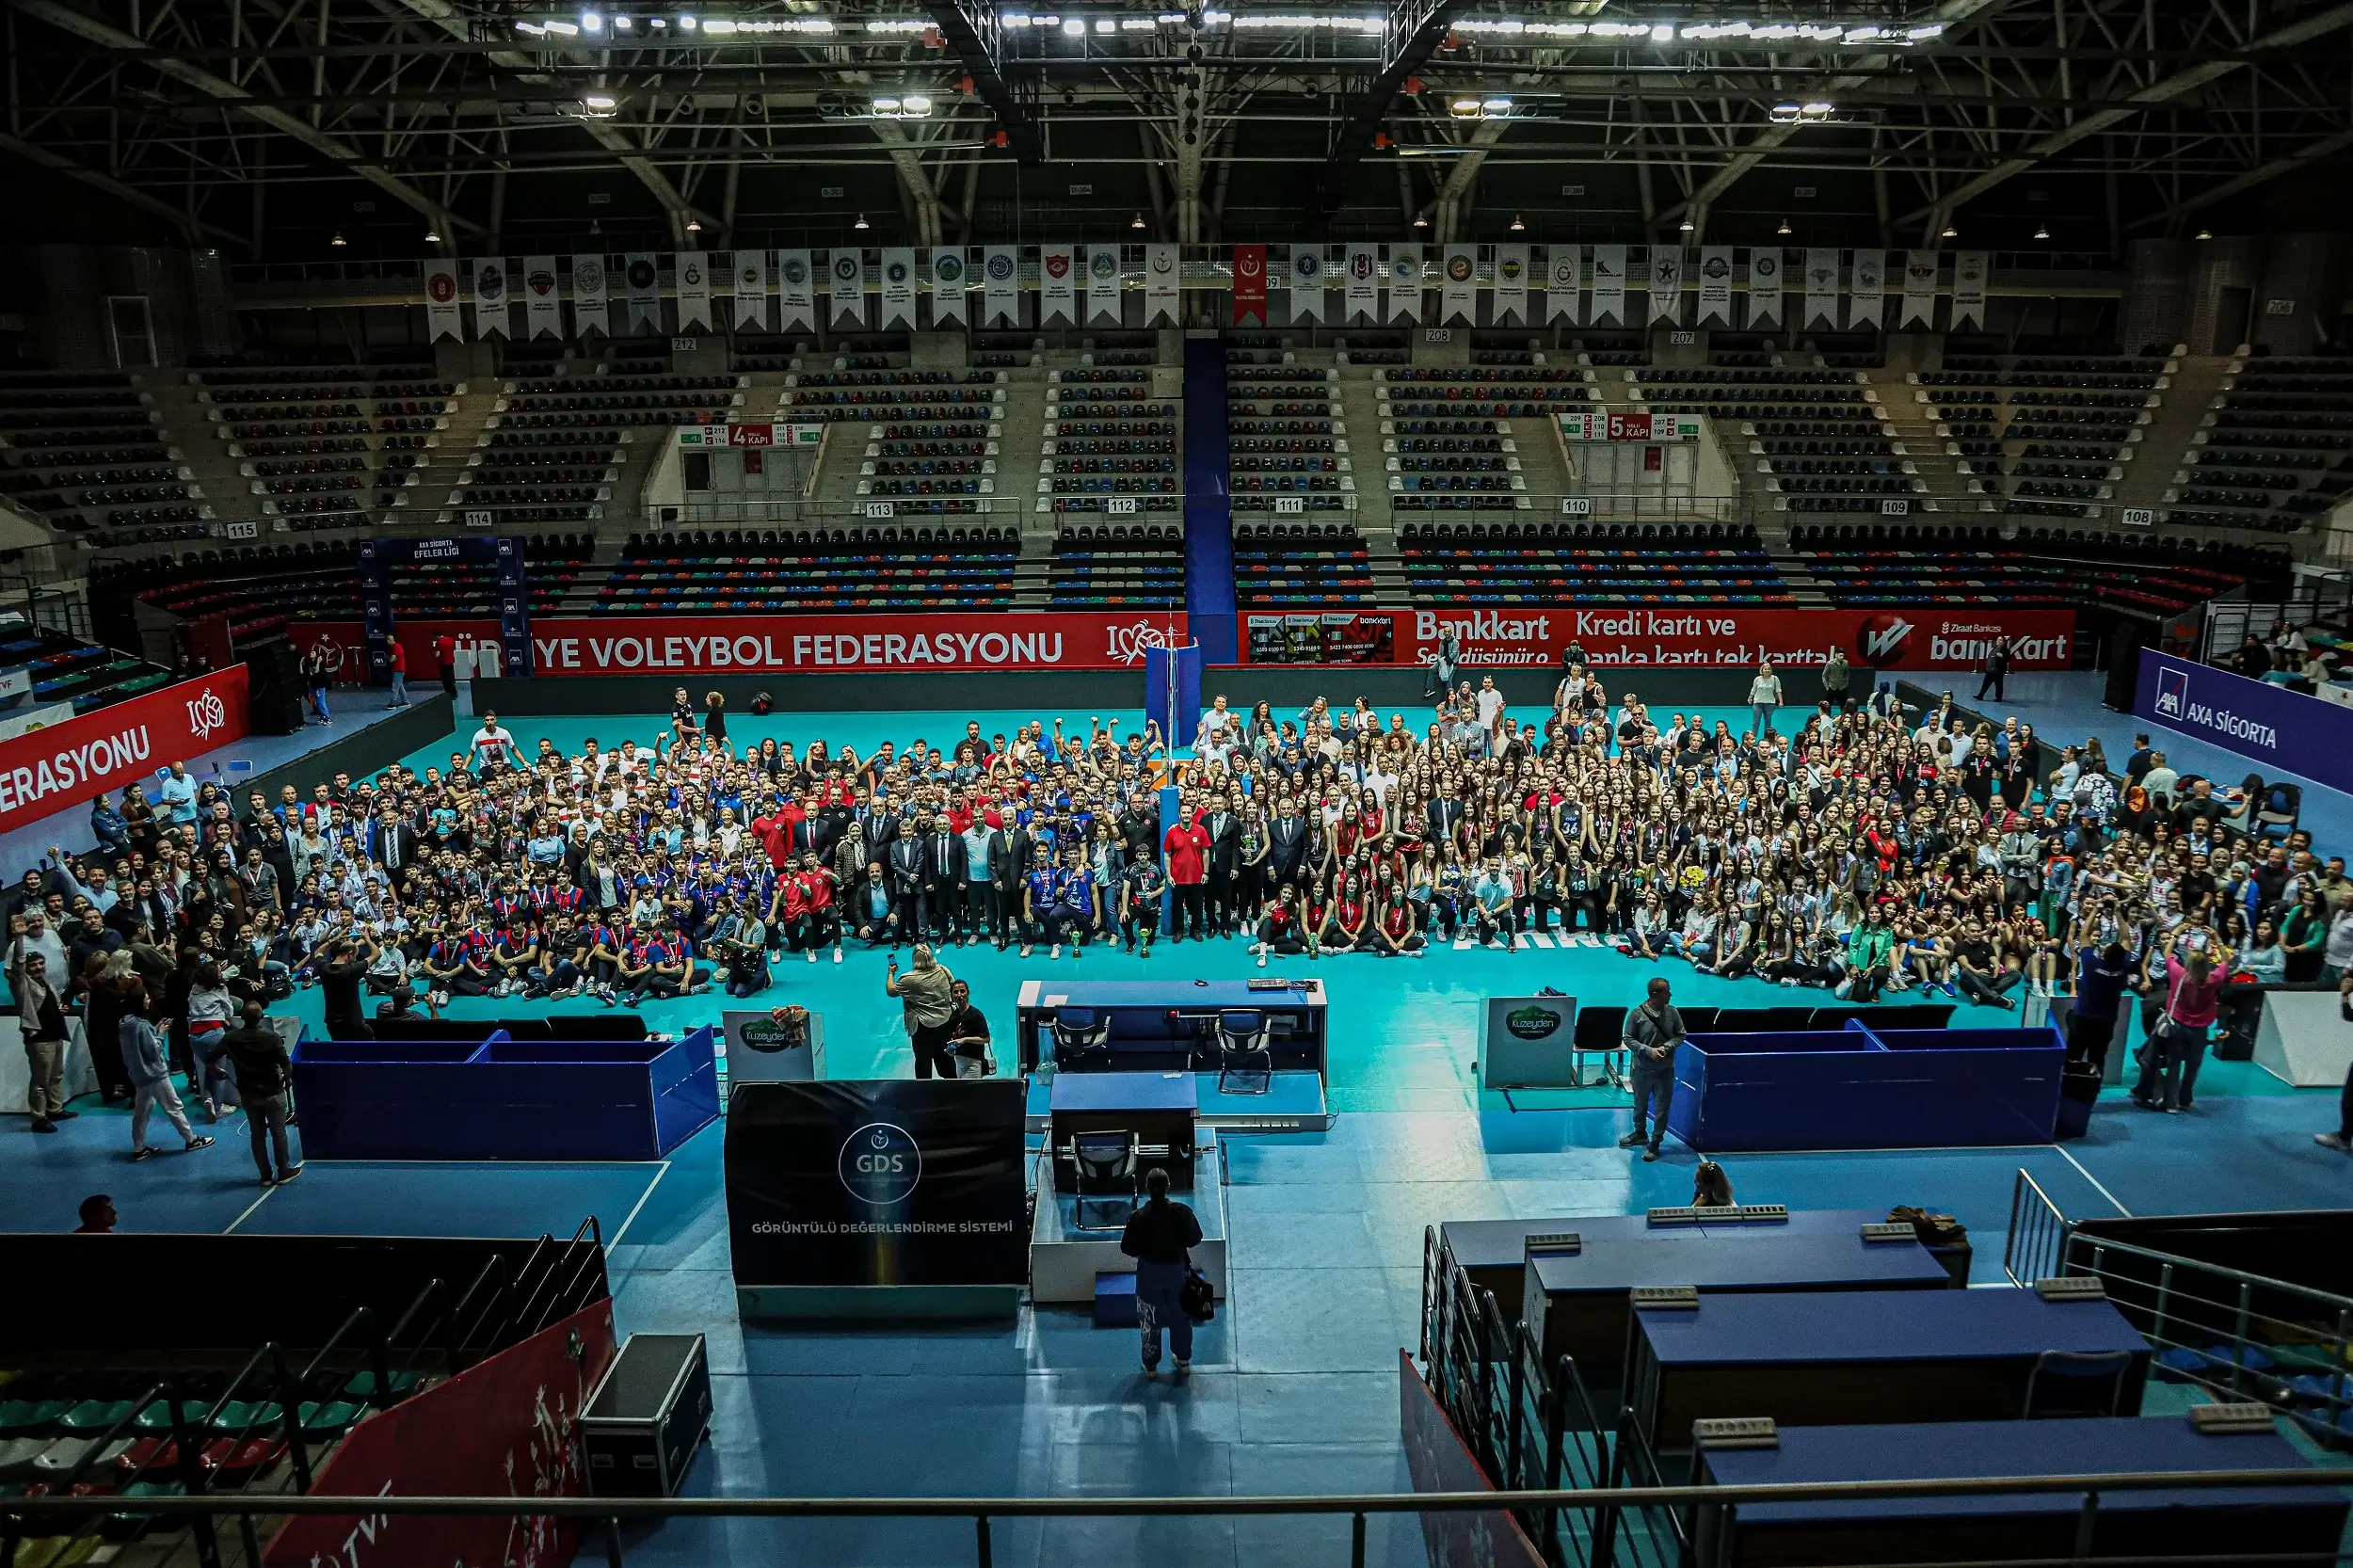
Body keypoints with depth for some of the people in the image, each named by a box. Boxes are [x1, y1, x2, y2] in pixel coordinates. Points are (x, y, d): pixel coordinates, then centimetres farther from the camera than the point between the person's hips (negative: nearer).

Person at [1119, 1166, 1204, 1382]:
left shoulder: (1138, 1217, -21)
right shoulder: (1181, 1212, -19)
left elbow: (1128, 1248, -15)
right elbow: (1195, 1238, -10)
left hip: (1149, 1272, -1)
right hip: (1177, 1269, 1)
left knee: (1150, 1321, 16)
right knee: (1180, 1316, 21)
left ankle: (1151, 1366, 27)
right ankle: (1184, 1360, 35)